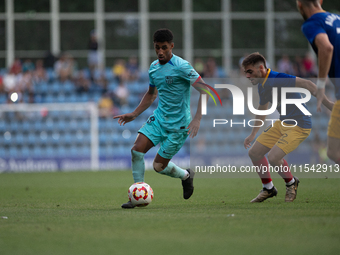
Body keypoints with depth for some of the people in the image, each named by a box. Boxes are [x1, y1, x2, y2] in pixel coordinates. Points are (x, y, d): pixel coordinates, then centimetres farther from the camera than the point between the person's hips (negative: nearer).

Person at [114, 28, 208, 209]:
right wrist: (134, 114, 17)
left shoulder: (181, 67, -16)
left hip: (178, 124, -6)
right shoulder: (154, 67, 7)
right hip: (158, 118, 6)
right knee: (137, 150, -14)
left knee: (159, 166, -3)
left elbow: (205, 90, -17)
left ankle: (186, 175, 29)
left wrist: (197, 119, -25)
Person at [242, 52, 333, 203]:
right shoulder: (262, 86, 7)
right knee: (254, 152, 7)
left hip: (299, 126, -9)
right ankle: (268, 189, 26)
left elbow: (306, 84, -29)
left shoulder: (277, 79, -23)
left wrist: (328, 104, -34)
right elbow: (262, 109, 25)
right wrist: (253, 134, 33)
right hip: (283, 123, 9)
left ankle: (291, 183, 9)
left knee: (273, 157, -22)